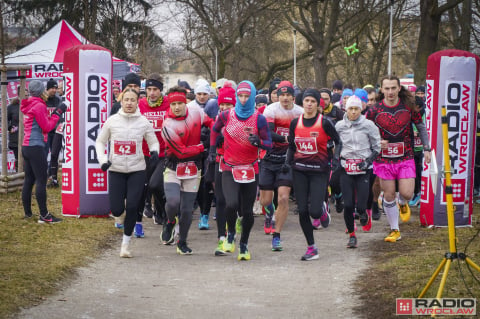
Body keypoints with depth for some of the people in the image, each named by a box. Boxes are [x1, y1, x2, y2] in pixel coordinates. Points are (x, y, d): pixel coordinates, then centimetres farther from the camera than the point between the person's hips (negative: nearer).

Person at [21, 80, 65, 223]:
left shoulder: (29, 106, 15)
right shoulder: (39, 106, -13)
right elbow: (47, 127, -12)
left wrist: (53, 114, 9)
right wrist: (57, 113, -5)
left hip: (26, 146, 9)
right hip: (36, 147, -9)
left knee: (29, 180, 13)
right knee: (41, 181, -8)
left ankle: (27, 212, 17)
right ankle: (44, 215, -8)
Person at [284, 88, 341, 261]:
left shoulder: (325, 123, -7)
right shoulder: (295, 123, 4)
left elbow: (338, 142, 1)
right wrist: (287, 162, 1)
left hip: (319, 170, -3)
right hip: (300, 170, 3)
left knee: (314, 211, -13)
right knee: (302, 211, 0)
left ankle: (322, 210, 26)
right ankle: (311, 248, 12)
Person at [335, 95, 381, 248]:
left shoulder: (368, 125, -2)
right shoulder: (339, 126, 4)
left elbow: (377, 147, 5)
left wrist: (368, 160, -8)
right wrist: (336, 160, 4)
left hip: (364, 169, -1)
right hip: (346, 169, 1)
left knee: (360, 206, -8)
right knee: (348, 205, -7)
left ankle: (365, 214, 30)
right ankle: (352, 235, 12)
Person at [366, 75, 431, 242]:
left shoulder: (408, 106, -3)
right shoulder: (374, 110, -6)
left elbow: (421, 127, 10)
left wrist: (426, 148, 7)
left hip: (406, 158, 0)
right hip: (384, 158, 0)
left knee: (407, 193, -10)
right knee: (389, 196, 4)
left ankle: (403, 204, 29)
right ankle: (395, 230, 18)